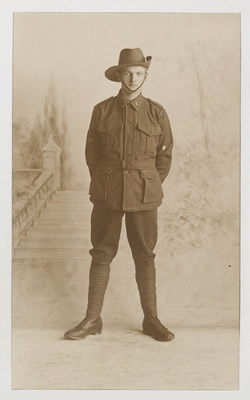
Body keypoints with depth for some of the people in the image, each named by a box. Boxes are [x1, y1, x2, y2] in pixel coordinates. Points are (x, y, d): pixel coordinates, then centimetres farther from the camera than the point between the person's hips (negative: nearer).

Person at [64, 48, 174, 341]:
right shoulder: (102, 110, 2)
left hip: (143, 195, -1)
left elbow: (165, 154, 8)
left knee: (145, 257, 6)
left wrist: (150, 187, 7)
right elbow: (92, 152, 9)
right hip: (107, 194, 1)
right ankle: (92, 320, 16)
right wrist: (103, 186, 7)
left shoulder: (156, 113, 0)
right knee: (101, 255, 5)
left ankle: (151, 320, 18)